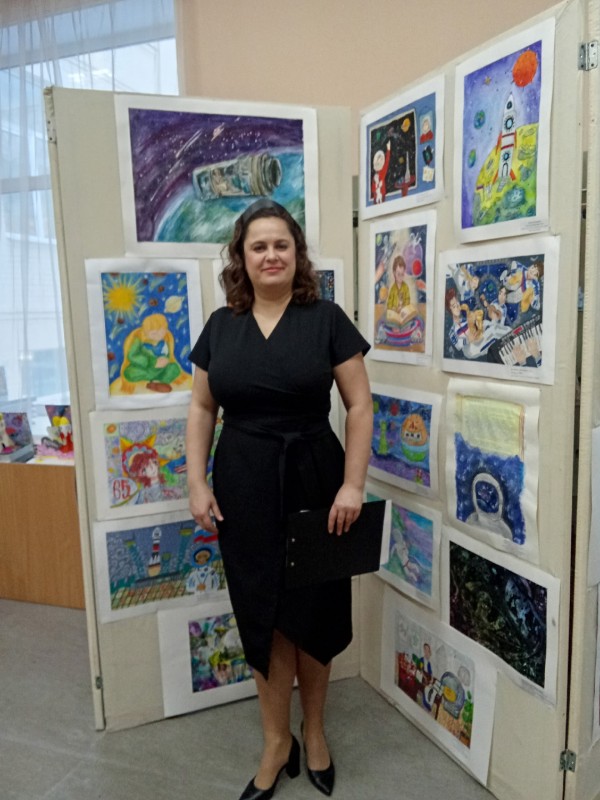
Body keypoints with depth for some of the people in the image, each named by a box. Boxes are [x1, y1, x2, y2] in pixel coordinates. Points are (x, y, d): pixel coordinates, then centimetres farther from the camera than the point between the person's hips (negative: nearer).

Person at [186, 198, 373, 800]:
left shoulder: (326, 319, -3)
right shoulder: (221, 326, 6)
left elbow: (359, 405, -4)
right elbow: (201, 409, 9)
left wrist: (353, 484, -11)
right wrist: (197, 483, 1)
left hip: (314, 482, -2)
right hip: (243, 487, 2)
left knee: (314, 611, 11)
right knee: (263, 614, 10)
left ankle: (313, 729, 37)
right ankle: (277, 742, 30)